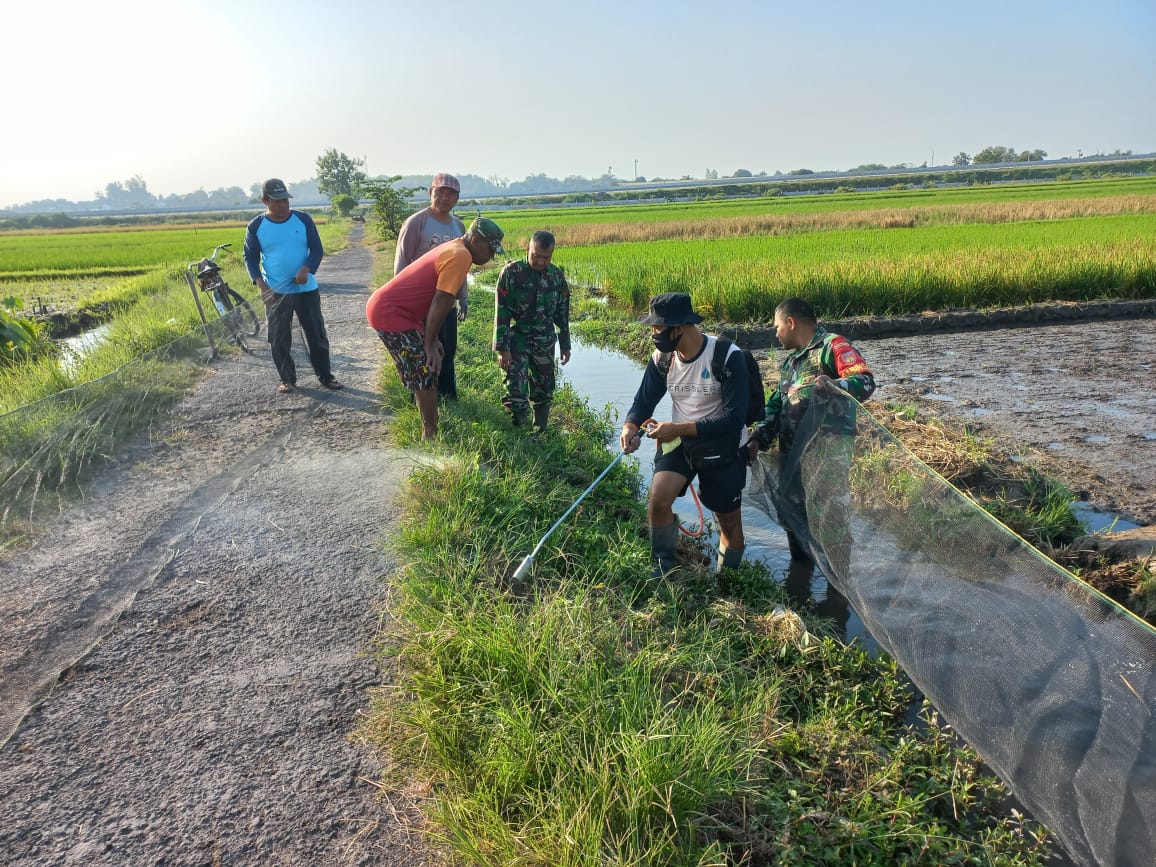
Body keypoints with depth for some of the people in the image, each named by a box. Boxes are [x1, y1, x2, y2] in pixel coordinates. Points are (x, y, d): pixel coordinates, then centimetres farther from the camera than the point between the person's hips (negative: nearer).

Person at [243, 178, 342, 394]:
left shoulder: (303, 219, 0)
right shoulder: (255, 227, -1)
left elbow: (317, 249, 3)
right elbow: (250, 259, 4)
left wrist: (306, 270, -17)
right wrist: (262, 286, -11)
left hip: (306, 289, 1)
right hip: (275, 293, 0)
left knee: (317, 335, 5)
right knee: (279, 339, 3)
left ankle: (326, 376, 17)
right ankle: (287, 380, 17)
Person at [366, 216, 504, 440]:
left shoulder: (453, 248, 14)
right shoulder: (460, 256, -17)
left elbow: (436, 300, 17)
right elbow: (441, 303, -19)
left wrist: (430, 339, 16)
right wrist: (430, 343, -13)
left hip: (384, 307, 10)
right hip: (390, 313, -10)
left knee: (423, 370, 17)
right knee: (426, 372, -4)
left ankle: (429, 429, 28)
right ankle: (430, 435, 5)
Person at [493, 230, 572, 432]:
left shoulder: (557, 275, 2)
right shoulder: (512, 272, -11)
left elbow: (563, 313, 11)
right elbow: (501, 313, -12)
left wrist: (565, 345, 12)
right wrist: (502, 348, -16)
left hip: (545, 342, 4)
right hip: (517, 338, -4)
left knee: (544, 390, 11)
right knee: (516, 389, -11)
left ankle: (540, 431, 26)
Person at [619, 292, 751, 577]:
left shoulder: (727, 356, -23)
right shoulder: (662, 358, -8)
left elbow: (734, 417, -26)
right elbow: (644, 400, 0)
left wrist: (679, 428, -33)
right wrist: (630, 427, -23)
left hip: (723, 446, -3)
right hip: (679, 440, 3)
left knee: (730, 522, 10)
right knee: (657, 499, -19)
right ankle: (663, 570, 5)